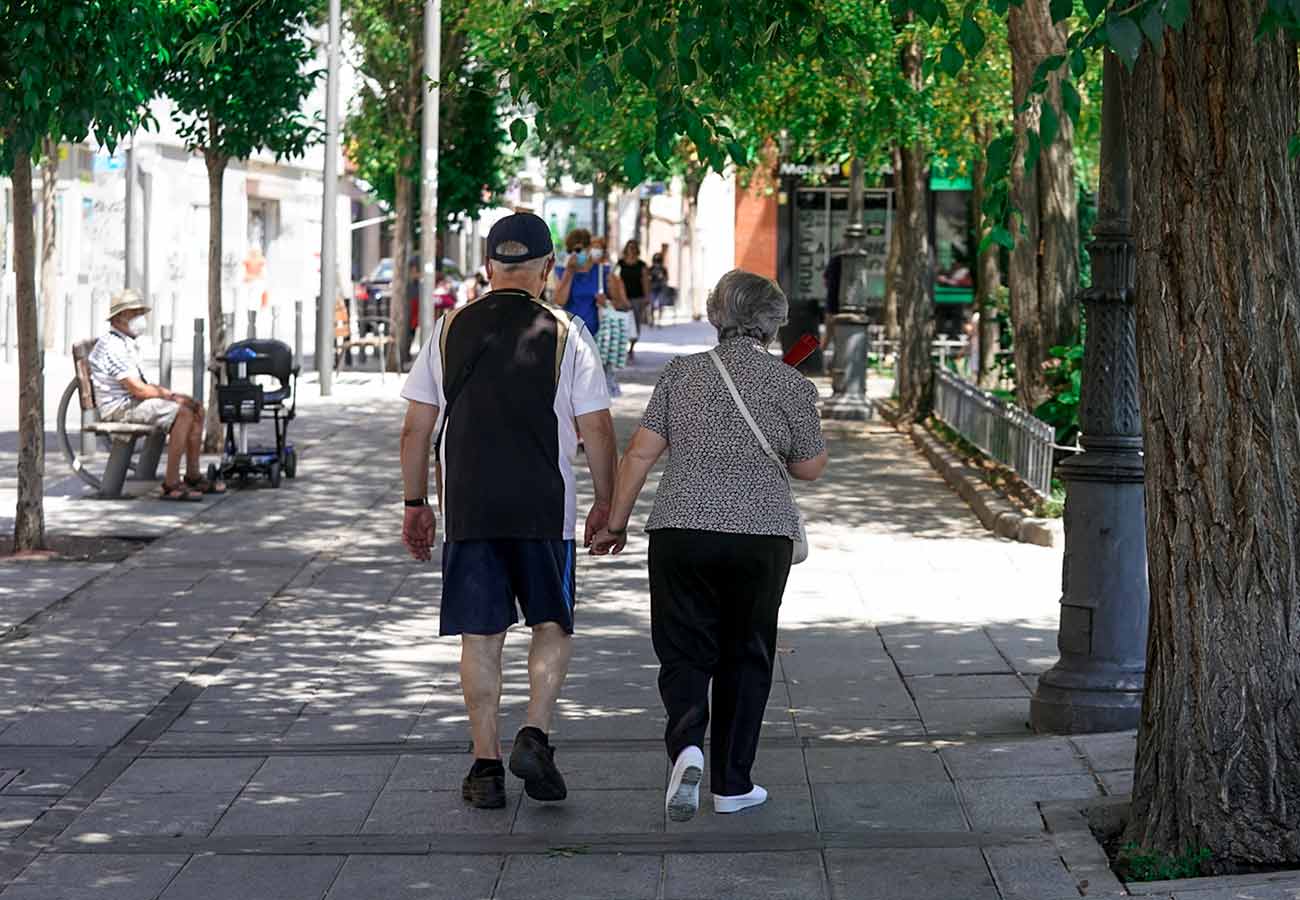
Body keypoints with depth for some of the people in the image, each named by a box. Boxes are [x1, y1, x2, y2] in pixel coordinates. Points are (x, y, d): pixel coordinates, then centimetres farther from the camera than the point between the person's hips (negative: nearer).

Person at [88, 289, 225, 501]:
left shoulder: (126, 344, 19)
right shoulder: (112, 346, -16)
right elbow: (138, 390, -20)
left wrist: (172, 393, 5)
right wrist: (171, 396, -10)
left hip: (133, 402, 11)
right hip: (119, 408, -11)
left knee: (196, 409, 5)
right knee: (182, 413, -26)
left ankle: (193, 477, 6)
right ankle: (171, 485, -28)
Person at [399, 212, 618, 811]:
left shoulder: (450, 330, 5)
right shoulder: (565, 333, -1)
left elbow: (416, 429, 6)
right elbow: (597, 429, -2)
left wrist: (416, 504, 14)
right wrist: (605, 503, 9)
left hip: (466, 509, 2)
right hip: (544, 508, -1)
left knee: (480, 635, 7)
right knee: (552, 626, 13)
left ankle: (486, 765, 7)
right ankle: (535, 735, -4)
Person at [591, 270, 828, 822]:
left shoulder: (683, 373, 4)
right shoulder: (793, 386, 0)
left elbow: (640, 453, 1)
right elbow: (809, 469, 10)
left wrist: (616, 522, 9)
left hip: (681, 529, 1)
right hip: (761, 534, 0)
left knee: (685, 651, 8)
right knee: (745, 657, 12)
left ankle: (687, 744, -19)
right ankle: (732, 784, 15)